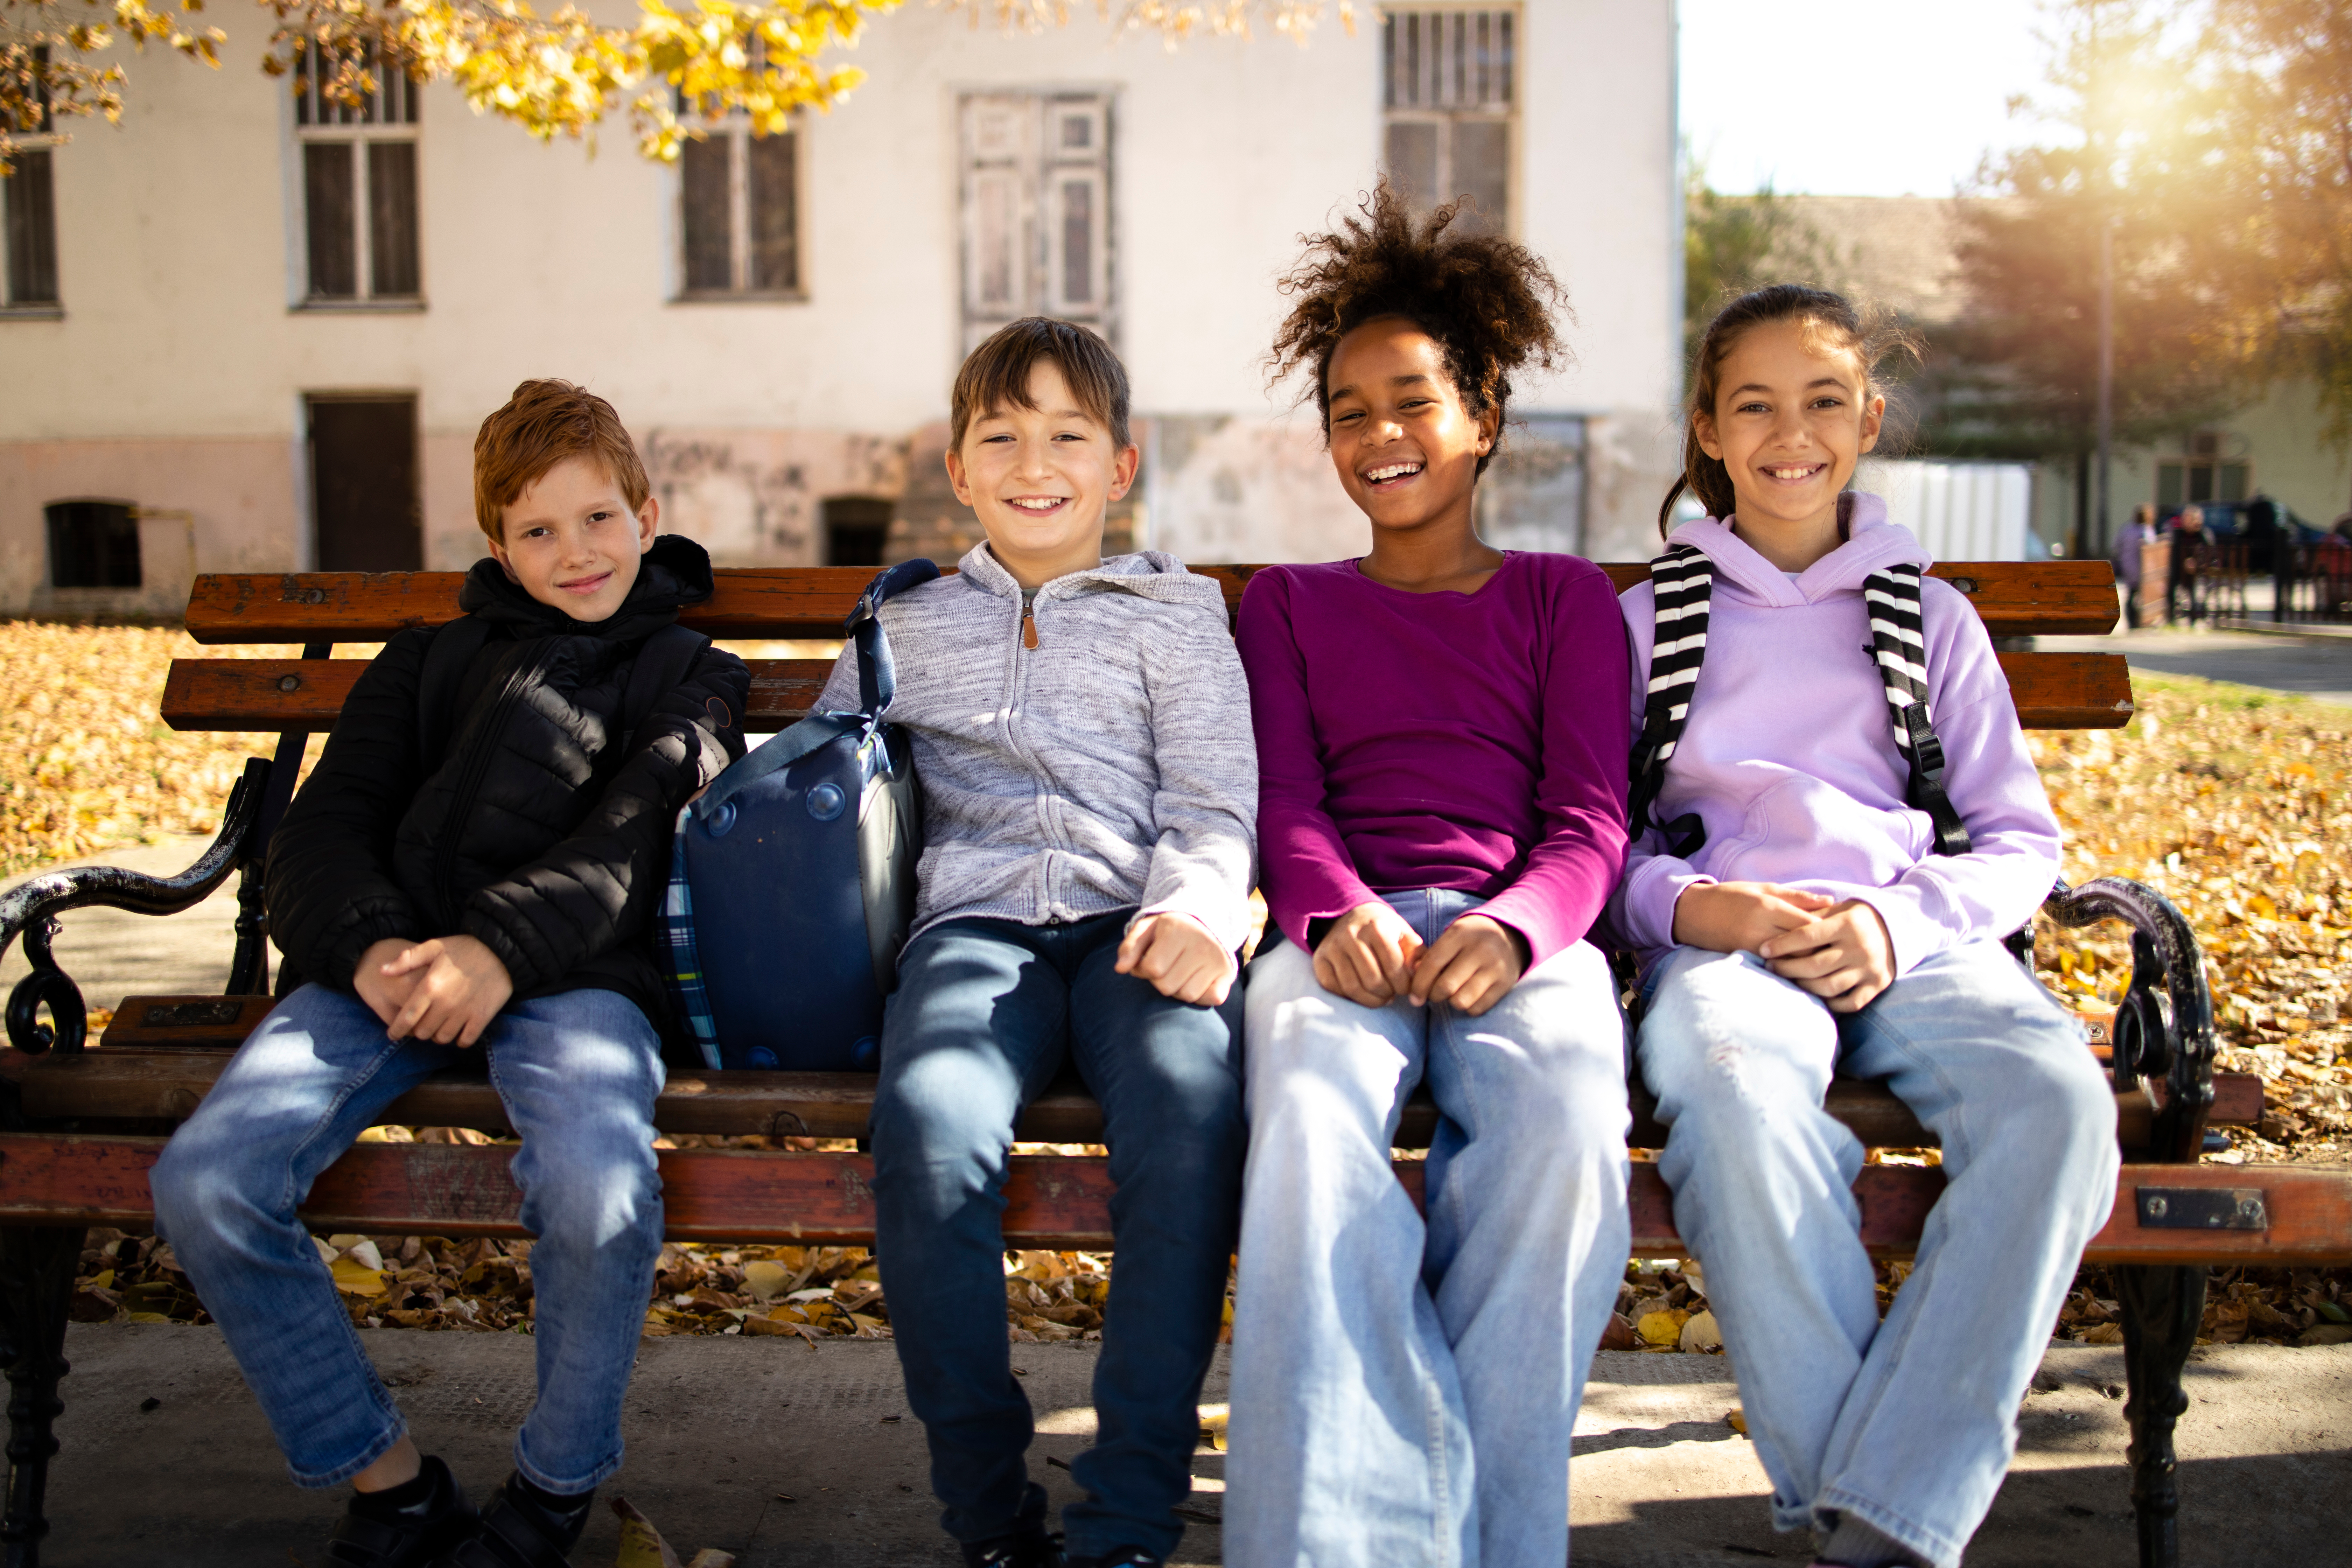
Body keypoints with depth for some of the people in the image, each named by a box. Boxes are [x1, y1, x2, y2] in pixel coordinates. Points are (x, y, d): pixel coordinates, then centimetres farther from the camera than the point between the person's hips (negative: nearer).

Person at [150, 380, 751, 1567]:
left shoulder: (690, 678, 18)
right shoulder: (427, 662, 27)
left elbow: (634, 841, 0)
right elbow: (325, 827, 15)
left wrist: (502, 945, -18)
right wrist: (368, 947, -8)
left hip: (574, 969, -3)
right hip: (390, 963, 4)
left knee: (597, 1182, -35)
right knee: (203, 1183, -22)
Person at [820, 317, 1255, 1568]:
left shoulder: (1177, 610, 21)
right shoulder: (906, 625, 27)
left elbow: (1215, 802, 11)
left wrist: (1197, 910, -10)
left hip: (1136, 921, -1)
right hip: (976, 920, 1)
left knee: (1192, 1105, -35)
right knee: (930, 1127, -33)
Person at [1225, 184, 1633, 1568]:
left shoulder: (1565, 598, 22)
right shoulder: (1291, 604, 26)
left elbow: (1590, 818, 9)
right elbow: (1283, 797, 11)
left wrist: (1511, 927, -15)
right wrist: (1333, 913, -13)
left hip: (1523, 932, 0)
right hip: (1343, 926, 1)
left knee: (1568, 1126, -35)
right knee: (1312, 1117, -36)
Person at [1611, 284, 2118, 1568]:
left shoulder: (1931, 618, 21)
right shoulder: (1650, 617, 19)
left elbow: (2022, 842, 16)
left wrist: (1897, 920, -6)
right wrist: (1685, 905, -9)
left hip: (1915, 942, 2)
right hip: (1720, 941, -1)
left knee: (2059, 1101, -33)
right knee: (1741, 1101, -39)